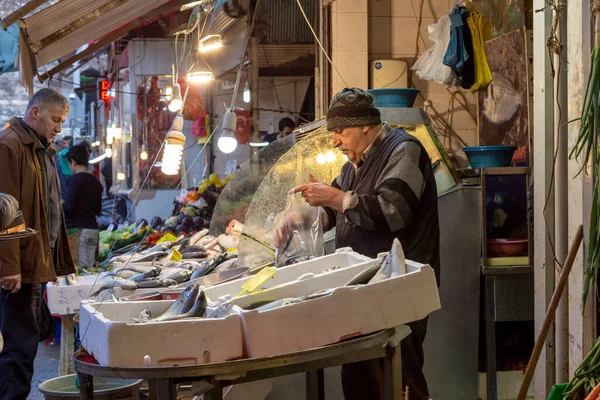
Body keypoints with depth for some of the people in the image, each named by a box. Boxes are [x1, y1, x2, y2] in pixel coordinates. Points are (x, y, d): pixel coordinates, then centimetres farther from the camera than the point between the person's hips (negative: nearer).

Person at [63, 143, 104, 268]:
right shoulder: (96, 182, 12)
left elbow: (68, 206, -14)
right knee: (90, 267, 7)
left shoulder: (75, 179, -8)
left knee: (79, 267, -9)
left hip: (77, 228, -7)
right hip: (93, 228, 7)